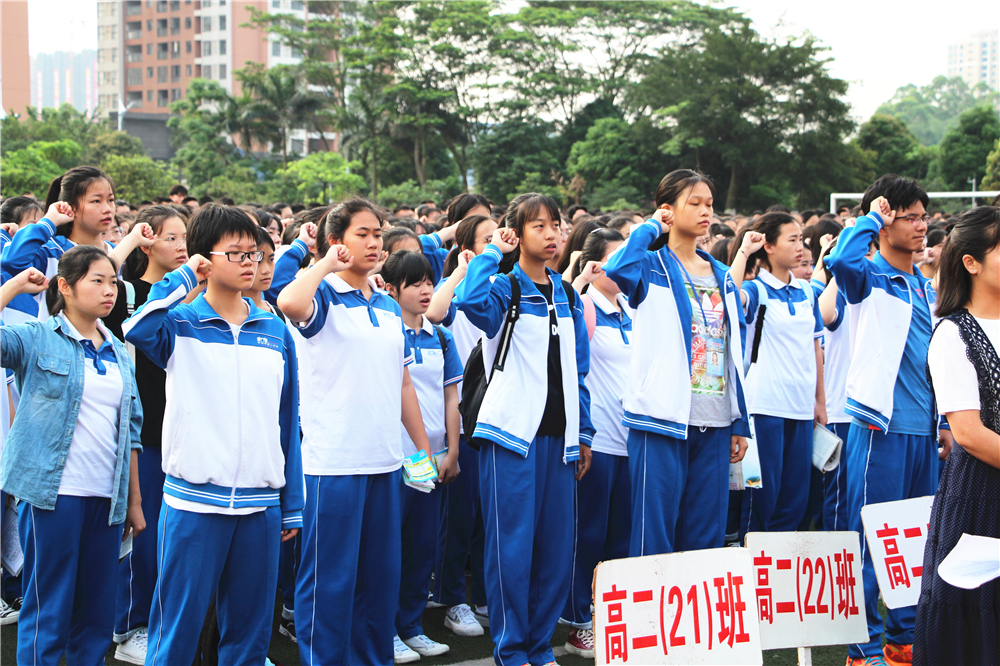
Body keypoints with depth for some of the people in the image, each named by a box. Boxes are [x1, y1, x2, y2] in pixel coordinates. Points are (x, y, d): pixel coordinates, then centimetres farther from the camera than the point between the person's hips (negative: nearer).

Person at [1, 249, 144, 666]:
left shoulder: (119, 355, 14)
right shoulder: (37, 340, -1)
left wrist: (134, 500, 14)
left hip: (106, 499, 5)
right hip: (53, 493, -5)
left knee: (97, 617, 9)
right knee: (47, 616, -1)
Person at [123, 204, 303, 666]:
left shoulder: (275, 332, 10)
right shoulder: (181, 325, -1)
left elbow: (288, 421, 13)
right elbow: (138, 329, -25)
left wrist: (292, 506, 13)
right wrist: (183, 277, -12)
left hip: (261, 504, 4)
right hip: (193, 501, -3)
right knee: (178, 628, 2)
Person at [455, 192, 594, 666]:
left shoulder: (566, 296, 15)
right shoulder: (504, 288, -3)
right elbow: (471, 299, -29)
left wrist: (583, 434, 15)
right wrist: (492, 252, -15)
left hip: (557, 436, 6)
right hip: (512, 431, -6)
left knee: (556, 545, 7)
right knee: (512, 545, -3)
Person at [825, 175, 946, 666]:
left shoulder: (926, 288, 17)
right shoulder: (870, 278, -4)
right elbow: (841, 261, -29)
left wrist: (943, 423, 18)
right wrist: (872, 217, -14)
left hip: (922, 430, 7)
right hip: (882, 427, -7)